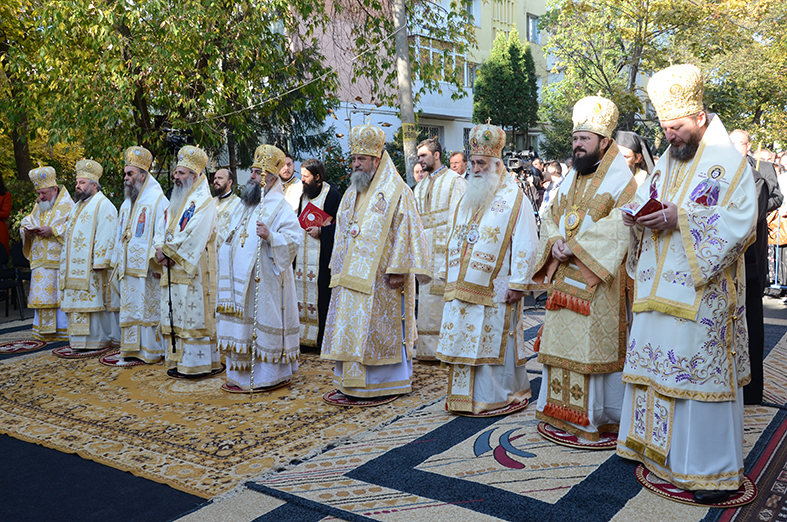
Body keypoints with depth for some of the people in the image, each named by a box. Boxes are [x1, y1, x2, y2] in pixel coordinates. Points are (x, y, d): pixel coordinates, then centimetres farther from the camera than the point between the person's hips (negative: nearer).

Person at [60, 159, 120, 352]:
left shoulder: (103, 205, -9)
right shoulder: (79, 205, 20)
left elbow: (105, 235, -17)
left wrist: (100, 262, -23)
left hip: (91, 266, -9)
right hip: (76, 265, 9)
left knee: (97, 300, -5)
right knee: (81, 301, 9)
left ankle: (101, 339, 2)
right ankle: (84, 339, 14)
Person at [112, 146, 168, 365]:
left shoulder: (157, 200, -7)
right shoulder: (126, 204, 19)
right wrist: (117, 260, 17)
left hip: (147, 267, -8)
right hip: (128, 267, 8)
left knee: (150, 306, -3)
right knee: (130, 307, 8)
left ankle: (152, 350, 5)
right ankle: (131, 350, 13)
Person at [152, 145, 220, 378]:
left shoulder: (203, 202, -8)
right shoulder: (177, 202, 20)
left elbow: (193, 236, -19)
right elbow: (161, 228, 15)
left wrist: (168, 251, -13)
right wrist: (160, 249, -4)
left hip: (192, 271, -9)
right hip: (172, 270, 9)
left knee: (193, 314, -7)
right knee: (175, 315, 10)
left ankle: (197, 363, -2)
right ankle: (178, 360, 16)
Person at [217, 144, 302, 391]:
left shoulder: (280, 207, -9)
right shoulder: (246, 205, 19)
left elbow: (294, 239, -20)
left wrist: (270, 236, -33)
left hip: (264, 282, -9)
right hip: (241, 281, 9)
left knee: (264, 325, -3)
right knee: (242, 326, 12)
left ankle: (270, 375, 7)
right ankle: (242, 375, 21)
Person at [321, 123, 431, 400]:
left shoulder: (397, 192, -7)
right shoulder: (352, 193, 15)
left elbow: (405, 231, -13)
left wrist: (397, 270, -18)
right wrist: (339, 270, 15)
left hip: (381, 278, -7)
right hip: (352, 275, 7)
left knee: (382, 327, -1)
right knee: (352, 326, 9)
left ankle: (390, 382, 12)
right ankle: (352, 381, 19)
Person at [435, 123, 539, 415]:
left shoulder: (515, 200, -5)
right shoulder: (467, 200, 17)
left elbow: (525, 245, -11)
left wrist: (518, 283, -16)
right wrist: (450, 276, 16)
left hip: (494, 291, -6)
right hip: (462, 289, 7)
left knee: (495, 343, 0)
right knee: (464, 342, 9)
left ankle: (507, 396, 14)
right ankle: (467, 396, 20)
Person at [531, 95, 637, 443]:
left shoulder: (620, 180, -5)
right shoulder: (570, 179, 17)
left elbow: (619, 226, -17)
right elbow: (550, 216, 16)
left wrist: (576, 247, -19)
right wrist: (555, 242, -5)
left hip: (597, 278, -7)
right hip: (563, 277, 7)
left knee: (594, 345, -4)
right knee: (562, 343, 10)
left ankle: (600, 417, 8)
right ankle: (562, 412, 21)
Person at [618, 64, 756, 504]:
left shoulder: (729, 161, -6)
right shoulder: (667, 160, 15)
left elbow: (742, 220, -15)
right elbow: (647, 200, 20)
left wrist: (681, 218, -22)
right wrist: (638, 215, -3)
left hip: (703, 287, -7)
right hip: (660, 285, 7)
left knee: (703, 367, -3)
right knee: (658, 362, 10)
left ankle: (718, 469, 9)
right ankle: (661, 448, 25)